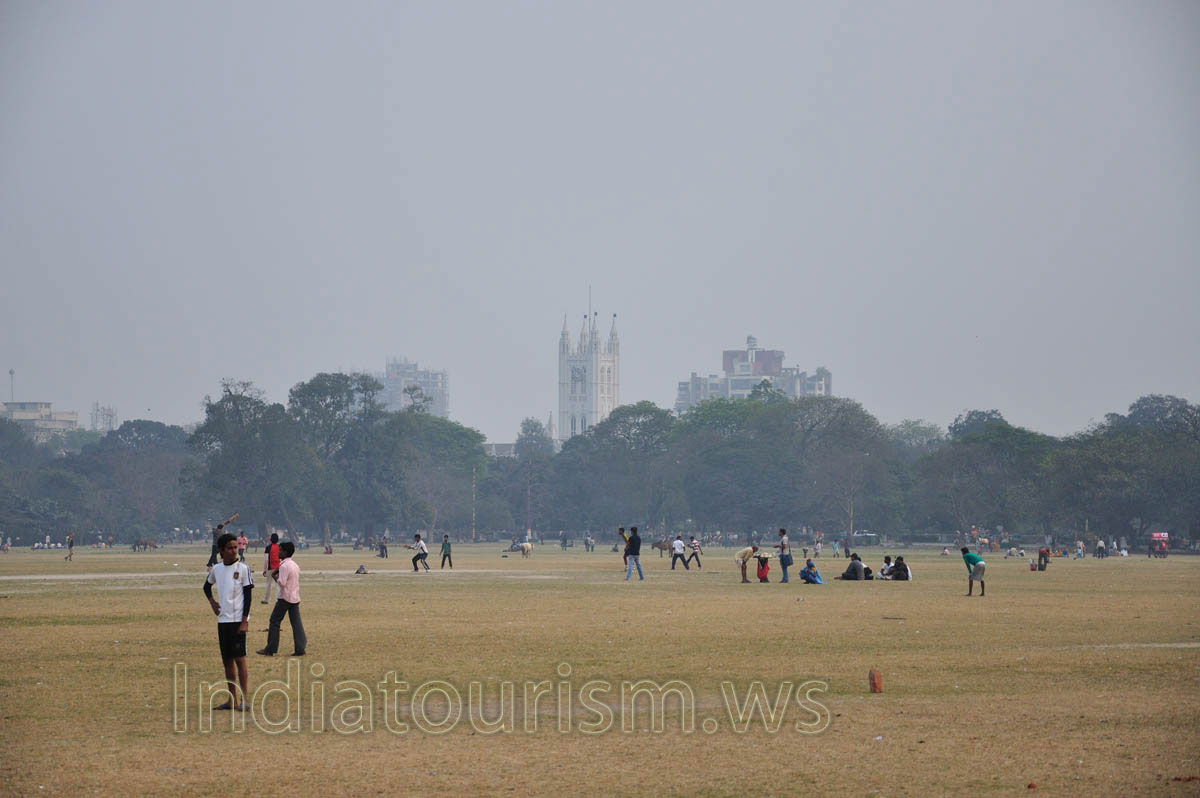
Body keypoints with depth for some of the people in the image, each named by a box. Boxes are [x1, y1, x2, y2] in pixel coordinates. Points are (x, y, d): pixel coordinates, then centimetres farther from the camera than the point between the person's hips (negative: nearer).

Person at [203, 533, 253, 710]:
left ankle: (243, 699, -5)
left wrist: (244, 621, -12)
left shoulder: (242, 568, -5)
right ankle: (232, 699, 14)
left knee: (239, 658, -9)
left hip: (238, 620, -5)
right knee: (227, 660, 8)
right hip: (222, 620, 5)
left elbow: (248, 595, -7)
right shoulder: (216, 569, 9)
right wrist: (211, 601, 9)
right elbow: (207, 586, 28)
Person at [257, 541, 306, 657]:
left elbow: (282, 582, -22)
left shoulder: (284, 566, -15)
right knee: (296, 623, 5)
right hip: (295, 598, 8)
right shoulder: (295, 565, 13)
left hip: (285, 597, -8)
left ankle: (270, 649, 4)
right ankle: (300, 648, -1)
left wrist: (276, 577, -4)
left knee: (274, 621, 2)